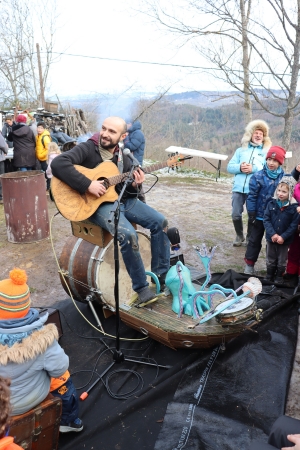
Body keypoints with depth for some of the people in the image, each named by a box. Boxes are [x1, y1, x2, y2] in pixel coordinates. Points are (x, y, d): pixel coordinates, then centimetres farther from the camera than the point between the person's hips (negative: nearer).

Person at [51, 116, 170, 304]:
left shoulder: (124, 158, 8)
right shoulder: (87, 149, -11)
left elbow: (128, 191, 13)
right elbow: (58, 163, -27)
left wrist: (135, 185, -11)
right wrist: (88, 185, -30)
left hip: (123, 199, 7)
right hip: (99, 203, -7)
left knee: (160, 221, -2)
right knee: (128, 235, -30)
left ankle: (162, 275, 10)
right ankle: (142, 287, -10)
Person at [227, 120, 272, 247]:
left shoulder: (267, 151, 10)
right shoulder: (241, 150, 17)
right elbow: (230, 167, 9)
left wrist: (254, 168, -17)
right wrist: (240, 167, -12)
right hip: (239, 188, 2)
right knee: (235, 215, 0)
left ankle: (249, 238, 25)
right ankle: (239, 236, 24)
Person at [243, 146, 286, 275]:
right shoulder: (258, 176, -13)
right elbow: (252, 196, -10)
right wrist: (251, 214, -10)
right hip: (260, 216, -2)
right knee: (255, 240, 12)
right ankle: (249, 264, 24)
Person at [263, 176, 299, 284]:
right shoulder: (272, 203, -6)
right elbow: (266, 219, -8)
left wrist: (283, 237, -17)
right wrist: (272, 234, -17)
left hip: (284, 240, -2)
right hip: (271, 238, 2)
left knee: (282, 261, 15)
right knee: (270, 260, 18)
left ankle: (279, 277, 33)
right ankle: (269, 275, 35)